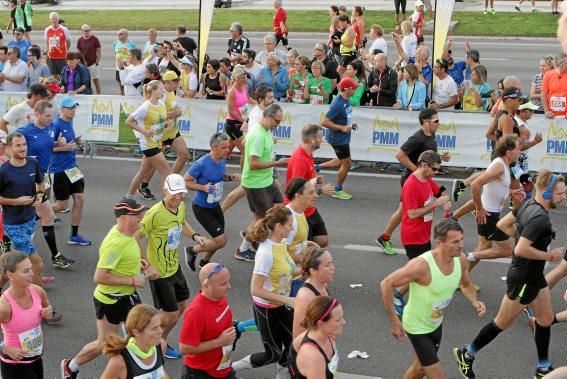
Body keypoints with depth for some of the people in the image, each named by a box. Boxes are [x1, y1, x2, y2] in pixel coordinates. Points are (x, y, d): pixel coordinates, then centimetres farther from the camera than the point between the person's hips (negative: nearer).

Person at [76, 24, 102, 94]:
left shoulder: (94, 39, -5)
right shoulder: (80, 40, 2)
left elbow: (99, 52, -2)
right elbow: (79, 53, 9)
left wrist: (96, 63, -9)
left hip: (93, 64, -3)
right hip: (84, 64, 3)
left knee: (96, 81, -3)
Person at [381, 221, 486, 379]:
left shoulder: (460, 259, -14)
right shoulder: (422, 265, -34)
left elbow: (465, 285, 8)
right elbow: (386, 284, -26)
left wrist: (475, 302, -13)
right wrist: (394, 320, -23)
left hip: (436, 324, 7)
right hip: (417, 328, -7)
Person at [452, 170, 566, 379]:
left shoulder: (528, 204, -2)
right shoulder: (539, 217, -29)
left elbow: (502, 224, 6)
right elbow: (521, 250, -35)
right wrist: (550, 256, -22)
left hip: (534, 275, 9)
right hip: (523, 280, -9)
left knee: (546, 319, 17)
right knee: (502, 323, 9)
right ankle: (466, 354, 26)